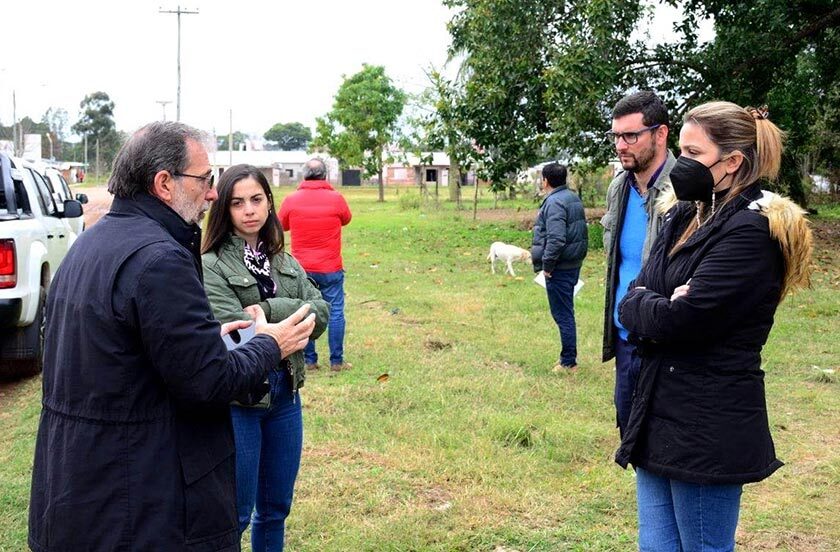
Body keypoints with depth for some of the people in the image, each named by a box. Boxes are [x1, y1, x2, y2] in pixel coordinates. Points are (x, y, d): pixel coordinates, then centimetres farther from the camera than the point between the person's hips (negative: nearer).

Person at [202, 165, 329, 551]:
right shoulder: (212, 267, -12)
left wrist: (267, 309, -16)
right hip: (238, 400, -6)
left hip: (285, 395, 6)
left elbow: (321, 314, -4)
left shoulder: (285, 262, 8)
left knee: (276, 509, 17)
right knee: (236, 514, 4)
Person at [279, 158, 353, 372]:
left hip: (301, 268, 2)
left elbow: (282, 225, 12)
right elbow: (346, 219, 12)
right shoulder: (336, 198, -8)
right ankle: (336, 361, 8)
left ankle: (309, 360, 12)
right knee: (335, 312, 5)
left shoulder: (291, 200, -5)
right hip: (331, 269, -2)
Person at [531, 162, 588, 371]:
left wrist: (547, 265, -16)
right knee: (567, 312, 17)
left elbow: (556, 239, -27)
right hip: (574, 264, 10)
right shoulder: (574, 198, 13)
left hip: (559, 268, -10)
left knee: (563, 314, -2)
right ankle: (569, 358, 25)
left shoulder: (554, 203, -18)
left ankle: (568, 362, 4)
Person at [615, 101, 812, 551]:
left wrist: (641, 305, -2)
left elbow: (679, 320, -22)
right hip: (660, 414, 8)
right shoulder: (683, 217, 11)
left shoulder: (752, 230, -15)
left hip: (709, 426, -8)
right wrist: (657, 307, -13)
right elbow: (630, 303, 8)